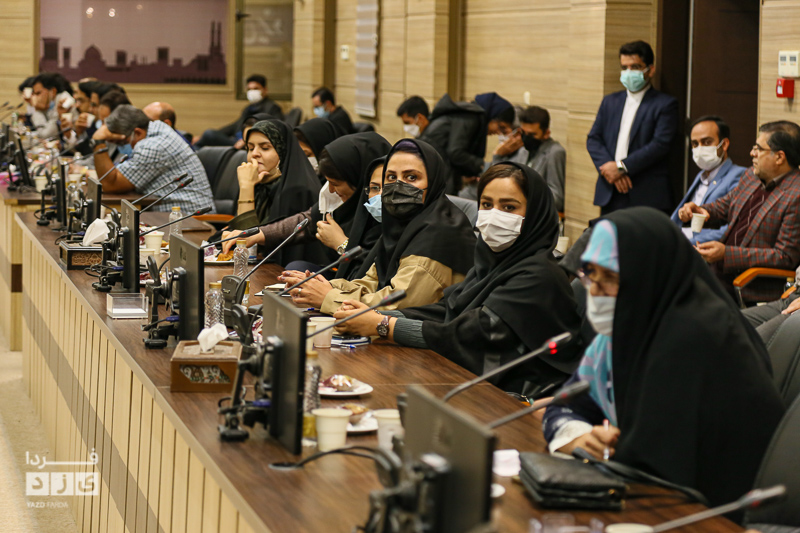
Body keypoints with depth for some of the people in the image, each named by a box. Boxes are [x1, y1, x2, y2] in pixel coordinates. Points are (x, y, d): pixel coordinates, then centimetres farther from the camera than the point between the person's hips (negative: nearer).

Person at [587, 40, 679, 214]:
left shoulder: (665, 104, 2)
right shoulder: (610, 101, 19)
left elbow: (660, 145, -10)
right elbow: (593, 139, 11)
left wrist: (622, 167, -14)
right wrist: (608, 167, -8)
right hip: (610, 195, 5)